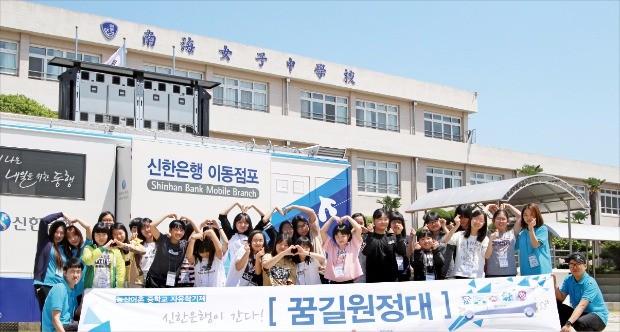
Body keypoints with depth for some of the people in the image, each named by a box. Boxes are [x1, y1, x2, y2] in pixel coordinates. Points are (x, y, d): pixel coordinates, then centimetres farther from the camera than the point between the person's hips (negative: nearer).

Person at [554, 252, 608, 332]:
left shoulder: (590, 283, -20)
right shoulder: (568, 279, 1)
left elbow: (581, 305, -32)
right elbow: (561, 298, -7)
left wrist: (568, 323, -44)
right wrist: (554, 285, -24)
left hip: (598, 316, -7)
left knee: (579, 323, -39)